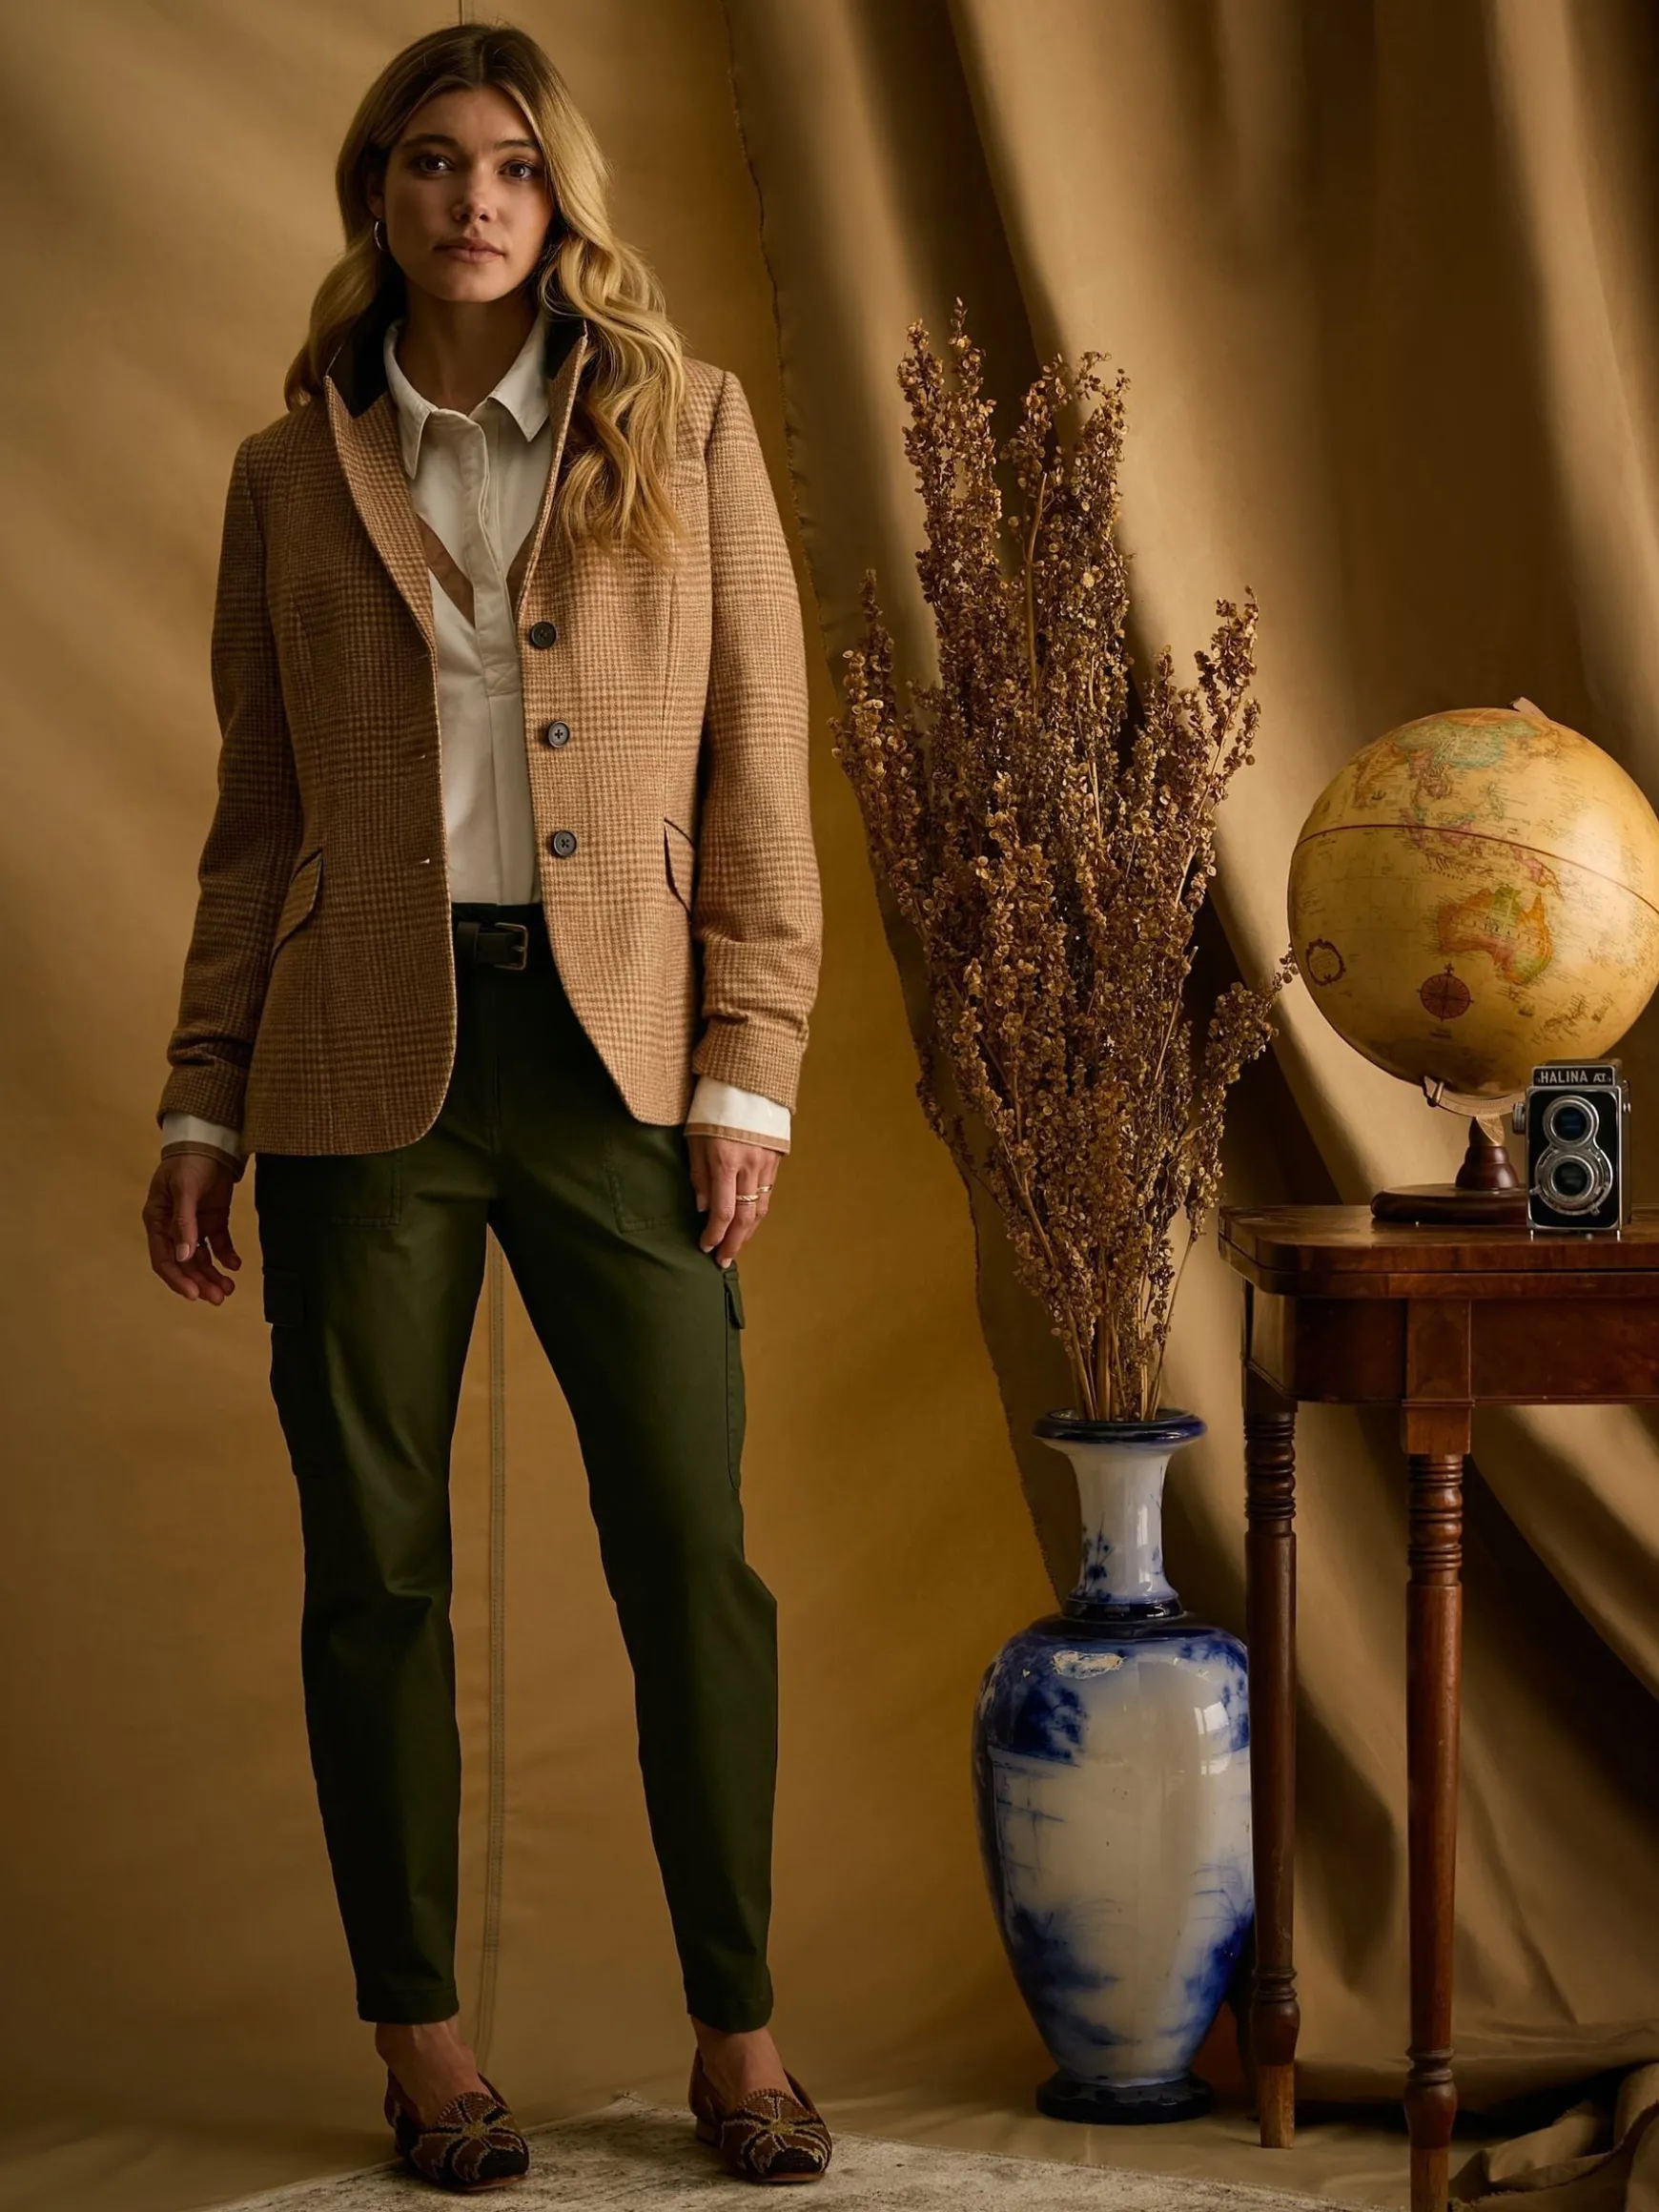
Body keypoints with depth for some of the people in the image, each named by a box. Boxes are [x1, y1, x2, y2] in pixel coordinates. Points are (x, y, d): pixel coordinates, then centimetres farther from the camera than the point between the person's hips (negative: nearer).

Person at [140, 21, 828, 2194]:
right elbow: (255, 817, 11)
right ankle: (421, 2029, 18)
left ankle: (737, 2027, 14)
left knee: (691, 1546, -1)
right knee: (377, 1563, 4)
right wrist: (200, 1113, 7)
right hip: (367, 1058, 1)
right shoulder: (294, 471, 9)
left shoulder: (685, 424, 6)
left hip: (614, 1047, -1)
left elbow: (761, 772, 3)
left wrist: (748, 1072, -4)